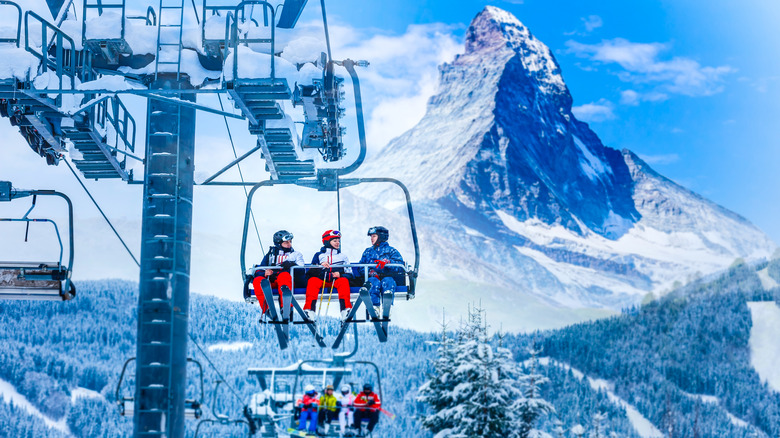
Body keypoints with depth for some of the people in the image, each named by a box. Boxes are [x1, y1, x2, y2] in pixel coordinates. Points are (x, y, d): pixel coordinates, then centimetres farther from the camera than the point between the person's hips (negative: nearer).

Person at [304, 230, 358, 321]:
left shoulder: (343, 257, 26)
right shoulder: (319, 255, 23)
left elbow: (350, 274, 16)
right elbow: (311, 272, 11)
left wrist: (340, 274, -6)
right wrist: (320, 266, -9)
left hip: (336, 280, 0)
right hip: (321, 280, 0)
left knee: (343, 281, -33)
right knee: (312, 280, -32)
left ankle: (346, 309, -49)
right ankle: (309, 309, -48)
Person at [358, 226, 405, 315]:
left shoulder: (391, 251, 17)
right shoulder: (368, 252, 28)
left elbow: (400, 266, 0)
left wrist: (387, 262, -19)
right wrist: (370, 272, -8)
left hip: (388, 276, -1)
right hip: (373, 277, 1)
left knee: (387, 281, -38)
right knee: (374, 282, -36)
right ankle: (375, 307, -51)